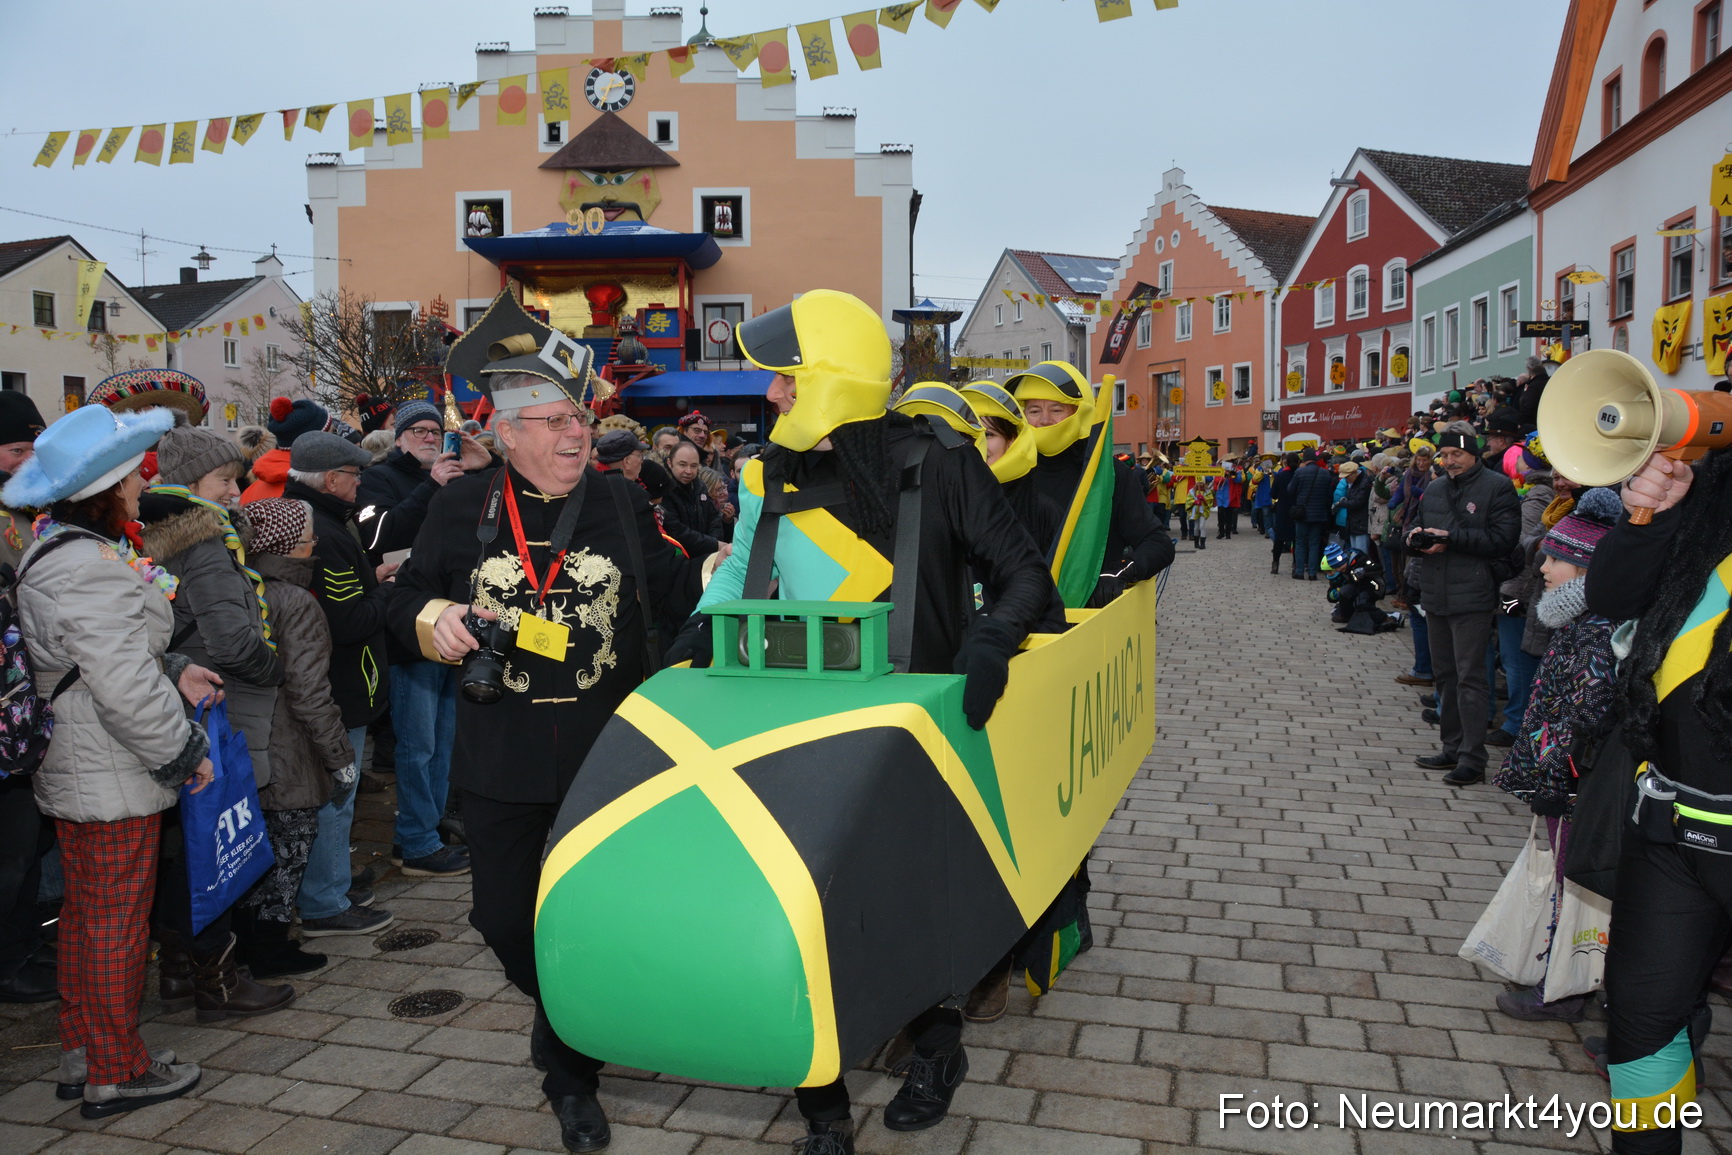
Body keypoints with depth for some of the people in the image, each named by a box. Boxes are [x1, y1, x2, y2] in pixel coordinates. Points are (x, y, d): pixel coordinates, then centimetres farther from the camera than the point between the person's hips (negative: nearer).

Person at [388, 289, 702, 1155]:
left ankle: (572, 1074, 29)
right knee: (502, 916, 11)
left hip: (607, 755, 0)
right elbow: (409, 599, 9)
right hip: (503, 758, 1)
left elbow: (677, 592, 6)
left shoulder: (620, 501, 3)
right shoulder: (462, 506, 2)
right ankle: (563, 1013, 45)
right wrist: (440, 621, -12)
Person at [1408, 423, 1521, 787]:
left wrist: (1451, 537, -18)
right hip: (1435, 595, 7)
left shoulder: (1496, 487, -5)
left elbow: (1501, 539, -14)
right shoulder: (1434, 489, 16)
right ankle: (1452, 749, 23)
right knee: (1445, 674, 13)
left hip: (1472, 597, -7)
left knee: (1469, 676, -7)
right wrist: (1415, 537, -2)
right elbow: (1416, 527, 22)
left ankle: (1472, 758, -2)